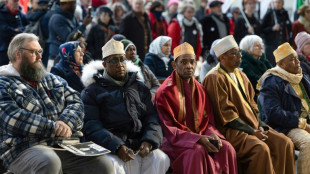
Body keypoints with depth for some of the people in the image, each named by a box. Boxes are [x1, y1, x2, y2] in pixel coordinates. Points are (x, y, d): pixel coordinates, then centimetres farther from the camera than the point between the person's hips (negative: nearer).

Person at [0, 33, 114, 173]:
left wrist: (65, 123, -10)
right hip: (25, 148, -5)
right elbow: (12, 119, -12)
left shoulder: (53, 80, 25)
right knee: (50, 162, -39)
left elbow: (75, 102, 13)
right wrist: (53, 127, -17)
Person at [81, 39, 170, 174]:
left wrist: (149, 141, -8)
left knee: (161, 159, -22)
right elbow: (91, 126, -4)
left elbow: (152, 117, 15)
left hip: (139, 146, 4)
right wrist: (116, 146, -19)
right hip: (109, 148, -4)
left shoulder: (140, 88, 21)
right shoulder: (92, 91, 8)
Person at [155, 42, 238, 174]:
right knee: (197, 151, -35)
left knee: (226, 148, -21)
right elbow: (168, 129, -12)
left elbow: (208, 120, 13)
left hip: (201, 137, 5)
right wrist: (198, 138, -22)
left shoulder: (200, 90, 11)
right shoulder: (165, 92, -7)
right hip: (175, 141, -5)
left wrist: (212, 135, -12)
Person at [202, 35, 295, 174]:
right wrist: (251, 131, -16)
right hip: (230, 130, -8)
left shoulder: (241, 76, 18)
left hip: (253, 126, 8)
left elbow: (252, 104, 17)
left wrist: (260, 126, -1)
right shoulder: (214, 78, -8)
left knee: (285, 143, -12)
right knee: (261, 149, -31)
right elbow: (226, 113, -14)